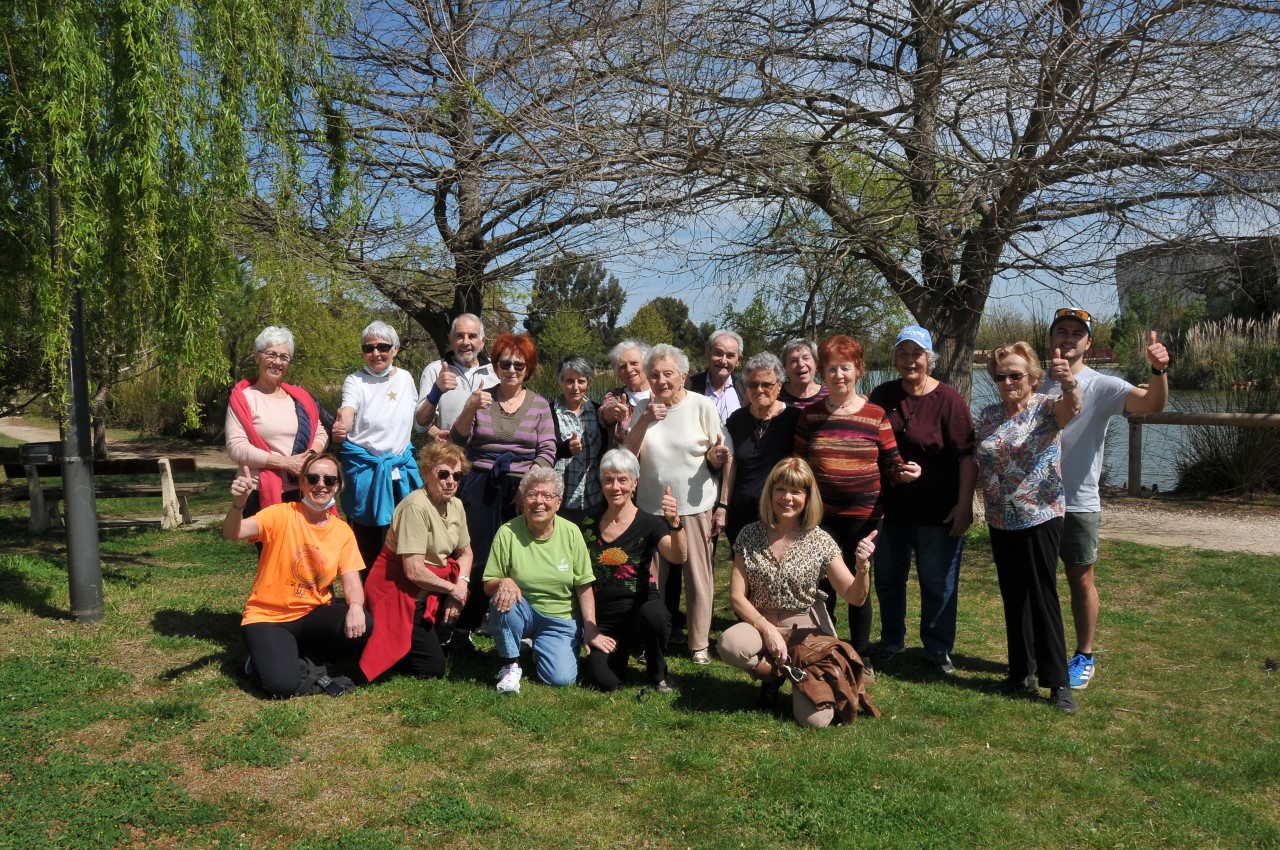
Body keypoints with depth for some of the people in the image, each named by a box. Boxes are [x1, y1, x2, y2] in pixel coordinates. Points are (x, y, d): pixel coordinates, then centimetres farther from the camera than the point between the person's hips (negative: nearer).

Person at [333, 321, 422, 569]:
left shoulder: (405, 378, 6)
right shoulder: (355, 381, -6)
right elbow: (347, 412, -26)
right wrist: (339, 428, -47)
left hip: (400, 471, 4)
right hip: (365, 471, -4)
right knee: (366, 546, 1)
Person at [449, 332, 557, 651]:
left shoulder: (539, 405, 9)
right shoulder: (481, 398, 8)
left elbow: (547, 452, 2)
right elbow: (459, 439, -1)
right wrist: (470, 409, -18)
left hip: (522, 490, 0)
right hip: (480, 489, 0)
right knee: (476, 557, -4)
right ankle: (462, 630, 6)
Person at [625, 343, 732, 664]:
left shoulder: (703, 405, -5)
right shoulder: (644, 409, 3)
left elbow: (718, 460, 0)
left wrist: (717, 456, -24)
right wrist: (644, 422, -17)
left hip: (695, 506, -2)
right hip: (652, 505, 3)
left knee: (698, 577, 3)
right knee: (652, 578, 9)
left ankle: (700, 644, 16)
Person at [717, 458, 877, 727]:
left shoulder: (819, 541, -5)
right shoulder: (750, 535, -3)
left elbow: (855, 597, -7)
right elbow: (737, 596, -5)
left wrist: (862, 565, -27)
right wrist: (767, 630, -19)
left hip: (807, 631, -1)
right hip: (761, 623, 1)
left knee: (815, 719, -20)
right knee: (729, 644, -34)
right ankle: (775, 672, 0)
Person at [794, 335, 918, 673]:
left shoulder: (876, 415, -1)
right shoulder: (810, 415, 4)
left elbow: (890, 464, 1)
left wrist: (905, 471, -20)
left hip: (863, 514, -1)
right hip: (821, 515, 1)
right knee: (823, 586, 5)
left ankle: (862, 657, 24)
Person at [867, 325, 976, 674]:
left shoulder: (948, 400, -8)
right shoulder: (881, 396, 5)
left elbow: (967, 455, -10)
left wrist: (964, 504, -15)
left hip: (937, 512, -4)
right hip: (889, 508, 5)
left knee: (938, 585, 6)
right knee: (888, 580, 15)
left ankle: (938, 649, 22)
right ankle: (891, 641, 32)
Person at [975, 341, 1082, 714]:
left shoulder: (1047, 408, -9)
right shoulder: (989, 414, 6)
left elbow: (1072, 408, -32)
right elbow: (979, 463, 14)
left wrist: (1069, 383, -54)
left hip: (1040, 517, -5)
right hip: (1001, 521, 5)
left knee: (1043, 597, -2)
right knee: (1013, 598, 12)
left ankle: (1057, 682, 7)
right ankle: (1020, 671, 24)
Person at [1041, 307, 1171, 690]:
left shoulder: (1101, 386, -7)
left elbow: (1153, 403, -24)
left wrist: (1159, 370, -43)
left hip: (1078, 504, -4)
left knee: (1081, 580, 8)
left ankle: (1084, 657, 22)